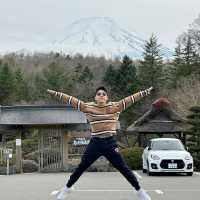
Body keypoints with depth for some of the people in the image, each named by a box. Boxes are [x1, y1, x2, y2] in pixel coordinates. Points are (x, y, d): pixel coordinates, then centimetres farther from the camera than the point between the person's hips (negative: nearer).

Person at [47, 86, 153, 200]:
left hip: (110, 143, -1)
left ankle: (139, 190, 14)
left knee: (124, 168, 1)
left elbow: (131, 99, 0)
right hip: (95, 143, 1)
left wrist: (146, 92, -2)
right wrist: (56, 93, 1)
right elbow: (72, 100, 2)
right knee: (81, 167, 9)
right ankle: (67, 188, 27)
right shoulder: (88, 107, 1)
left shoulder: (115, 106, 1)